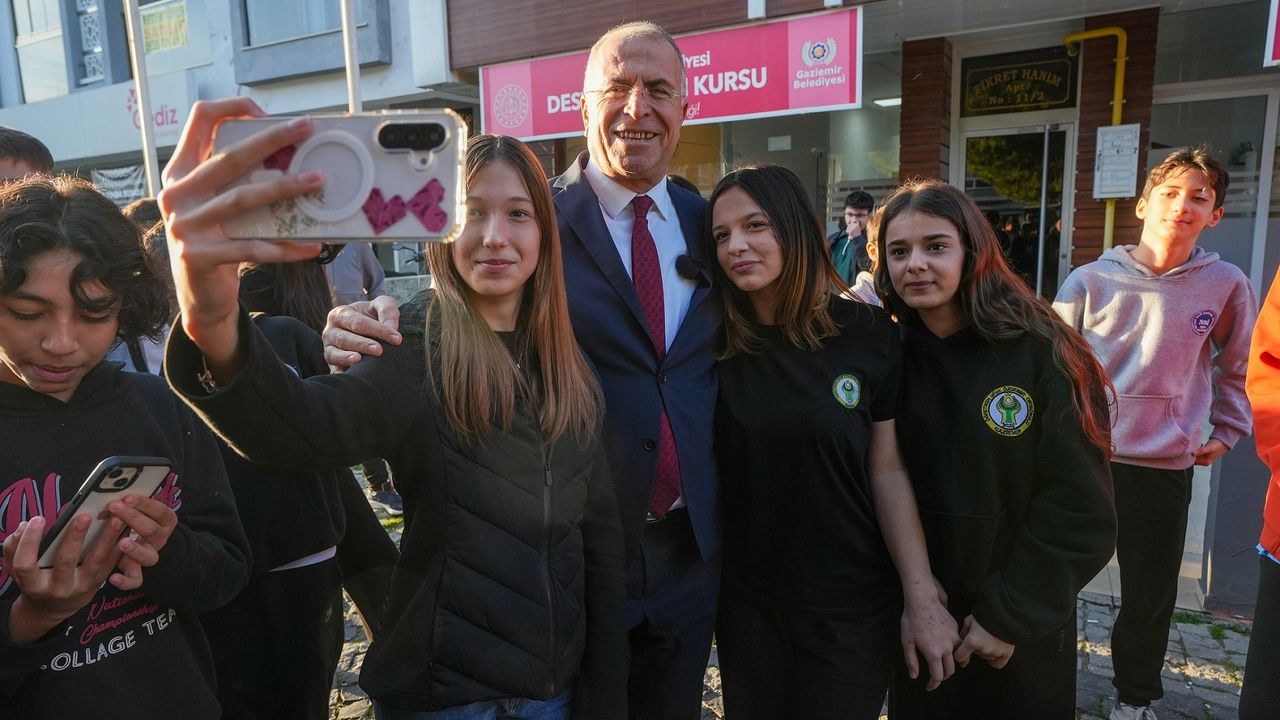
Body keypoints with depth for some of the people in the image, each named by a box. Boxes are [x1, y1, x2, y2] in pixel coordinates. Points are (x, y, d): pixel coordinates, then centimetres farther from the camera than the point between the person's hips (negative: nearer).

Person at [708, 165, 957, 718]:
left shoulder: (869, 334, -10)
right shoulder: (714, 344, -7)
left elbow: (888, 471, -7)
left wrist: (922, 600, -8)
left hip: (854, 604, -1)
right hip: (747, 601, 2)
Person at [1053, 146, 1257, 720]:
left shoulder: (1226, 286, -2)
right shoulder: (1090, 280, -5)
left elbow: (1236, 367, 14)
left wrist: (1228, 433, 9)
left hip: (1166, 465, 1)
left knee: (1151, 594, 13)